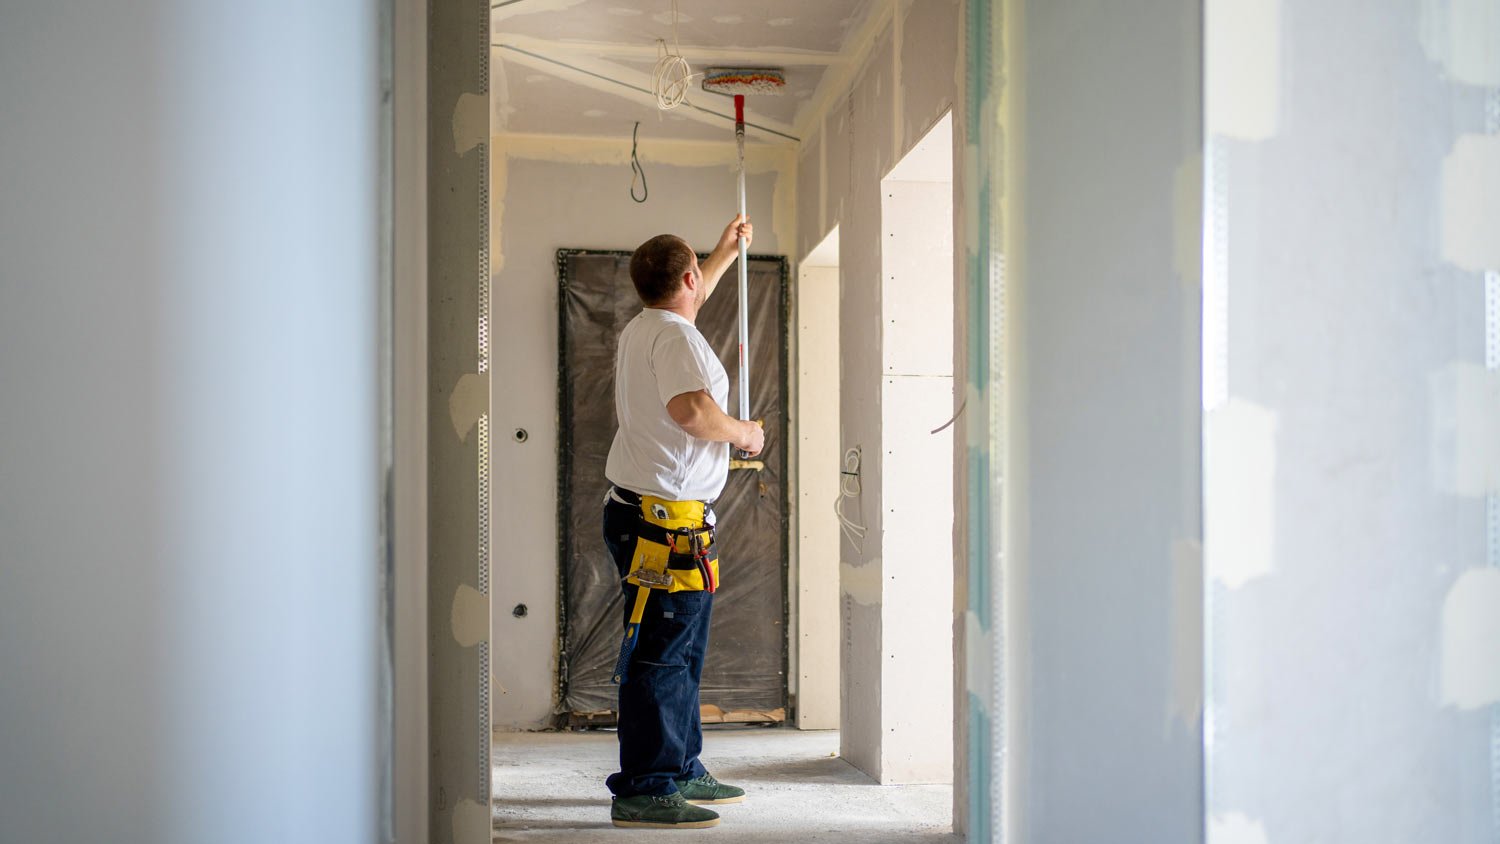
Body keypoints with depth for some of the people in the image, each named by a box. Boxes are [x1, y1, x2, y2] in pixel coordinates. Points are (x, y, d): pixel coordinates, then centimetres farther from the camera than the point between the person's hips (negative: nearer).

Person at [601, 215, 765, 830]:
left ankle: (681, 772, 26)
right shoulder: (676, 336, -13)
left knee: (683, 655, 17)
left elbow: (685, 300, 41)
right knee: (659, 656, -9)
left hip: (656, 520, 11)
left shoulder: (644, 328, 18)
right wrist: (744, 433, -12)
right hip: (664, 520, -11)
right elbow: (692, 410, -30)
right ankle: (643, 791, -7)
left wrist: (727, 251, 51)